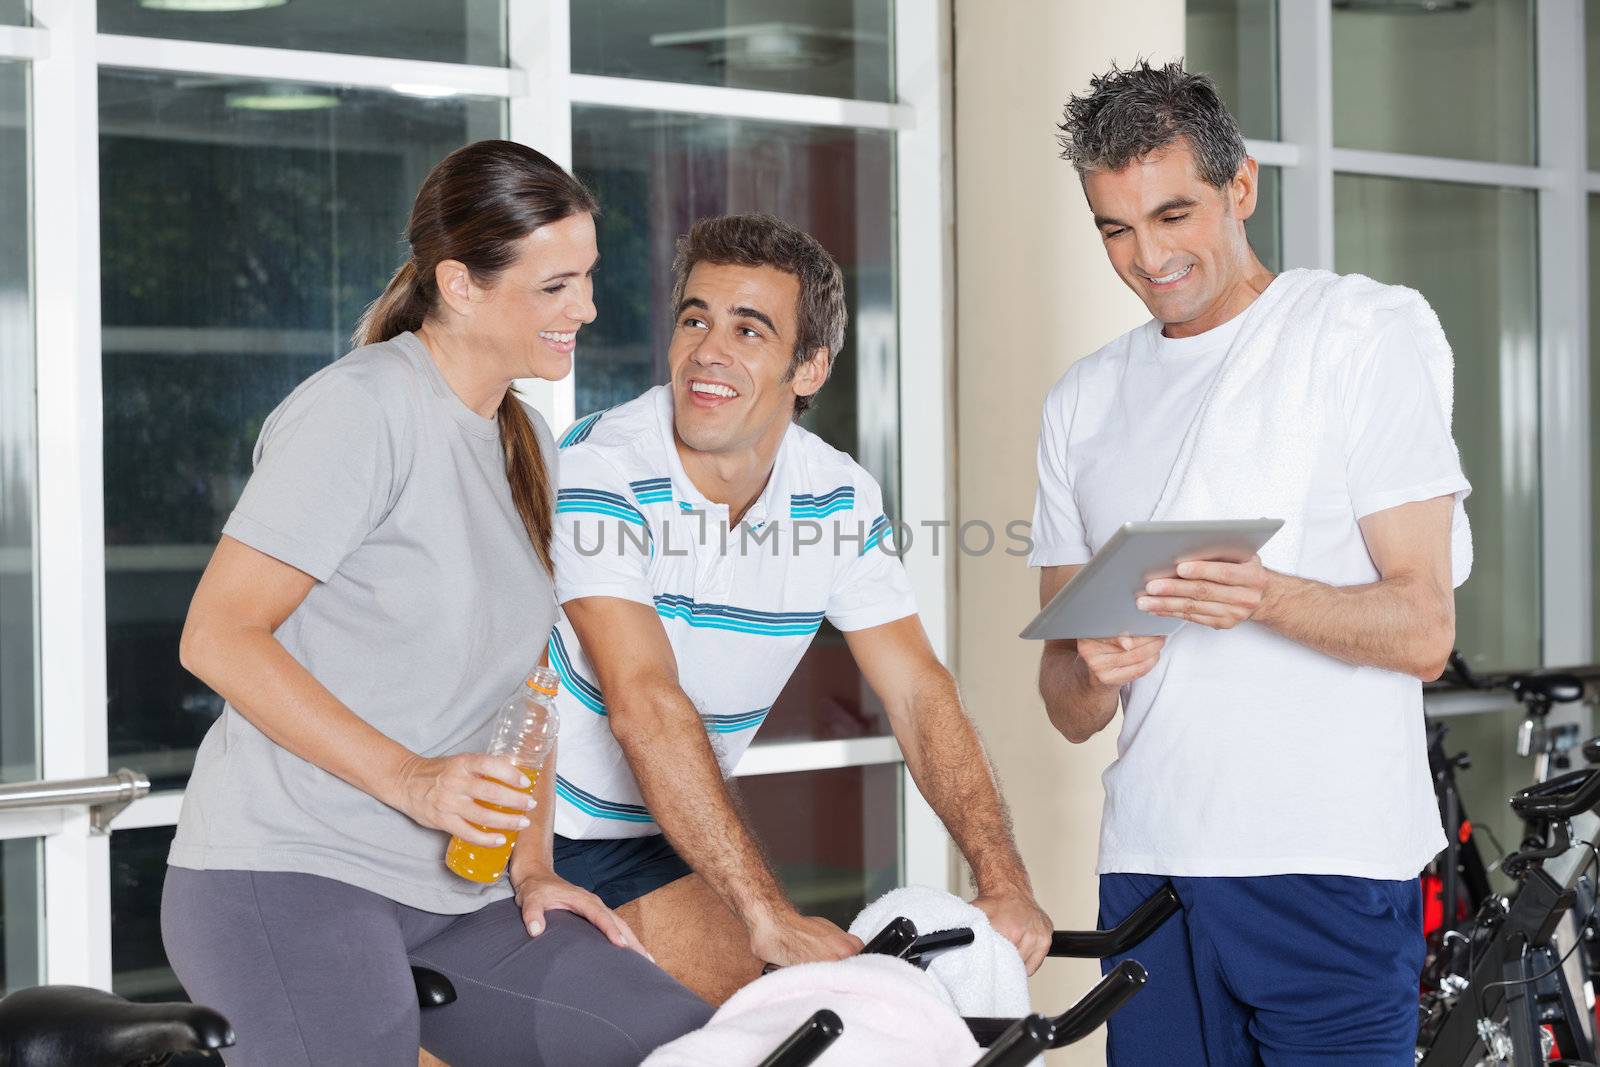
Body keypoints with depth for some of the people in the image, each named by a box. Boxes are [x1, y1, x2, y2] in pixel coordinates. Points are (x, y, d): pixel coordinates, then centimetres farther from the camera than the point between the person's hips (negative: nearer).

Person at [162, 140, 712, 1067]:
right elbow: (217, 636, -14)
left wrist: (532, 867, 8)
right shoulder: (361, 410, -9)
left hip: (454, 897, 7)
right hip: (290, 875, -7)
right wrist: (406, 777, -20)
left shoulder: (528, 443, 17)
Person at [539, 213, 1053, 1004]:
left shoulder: (841, 499, -4)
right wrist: (768, 915, -38)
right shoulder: (600, 472, -23)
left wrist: (1002, 880, -21)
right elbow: (645, 706, -32)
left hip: (660, 837, 5)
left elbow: (918, 693, -6)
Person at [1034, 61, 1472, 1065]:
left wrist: (1267, 599, -24)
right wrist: (1093, 674, -10)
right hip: (1148, 862, 4)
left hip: (1331, 867, -4)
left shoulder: (1369, 330, 2)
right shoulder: (1085, 401, 16)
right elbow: (1067, 707, 14)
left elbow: (1423, 631, -5)